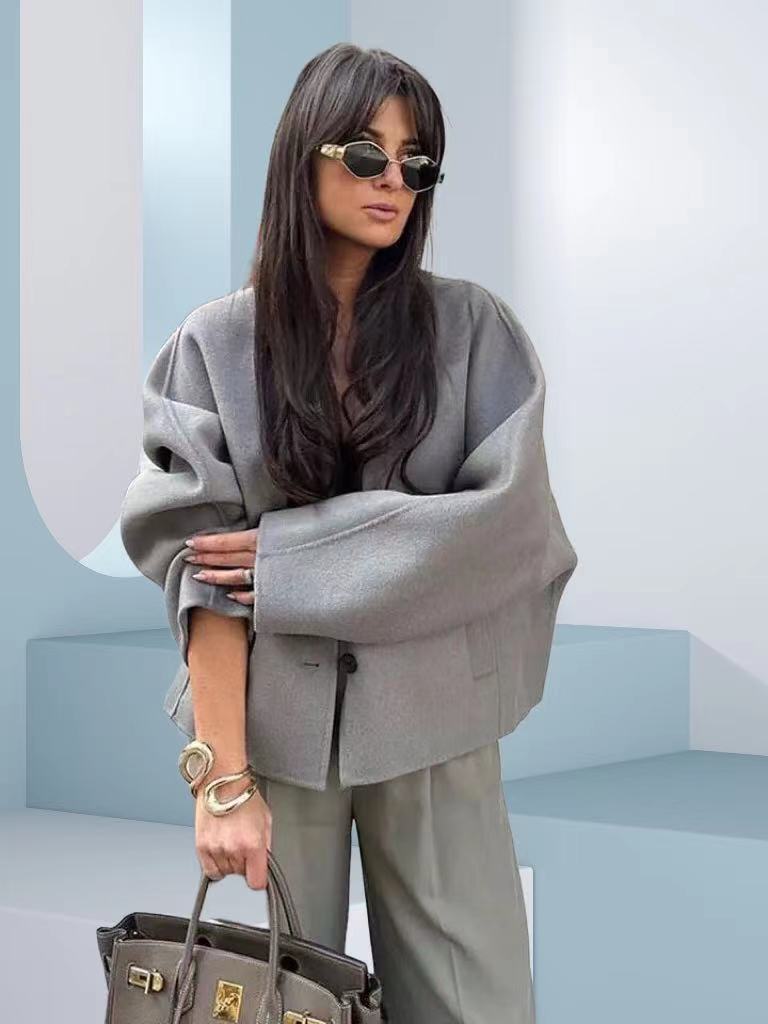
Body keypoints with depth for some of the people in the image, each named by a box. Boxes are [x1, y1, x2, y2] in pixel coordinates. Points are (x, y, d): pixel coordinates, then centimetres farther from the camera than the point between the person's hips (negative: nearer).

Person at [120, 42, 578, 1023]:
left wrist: (294, 556, -12)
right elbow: (203, 572, -6)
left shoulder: (472, 329, 1)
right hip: (271, 720, 0)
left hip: (431, 719, 0)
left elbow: (509, 517, -9)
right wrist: (225, 782, -13)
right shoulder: (216, 345, -1)